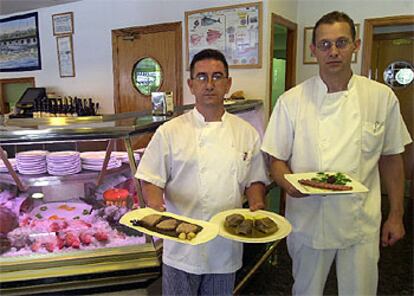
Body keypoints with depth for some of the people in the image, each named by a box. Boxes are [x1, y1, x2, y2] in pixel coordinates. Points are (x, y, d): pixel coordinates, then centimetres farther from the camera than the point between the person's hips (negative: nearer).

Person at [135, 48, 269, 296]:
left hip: (226, 246, 3)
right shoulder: (170, 132, -6)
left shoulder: (247, 133, 3)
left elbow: (255, 180, 9)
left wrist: (257, 204, -10)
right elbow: (151, 180, -3)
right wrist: (155, 204, -22)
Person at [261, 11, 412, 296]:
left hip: (362, 222, 1)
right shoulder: (291, 100, -8)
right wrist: (288, 184, -23)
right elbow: (277, 159, -2)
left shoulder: (382, 97, -4)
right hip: (308, 220, 0)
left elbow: (391, 158, 5)